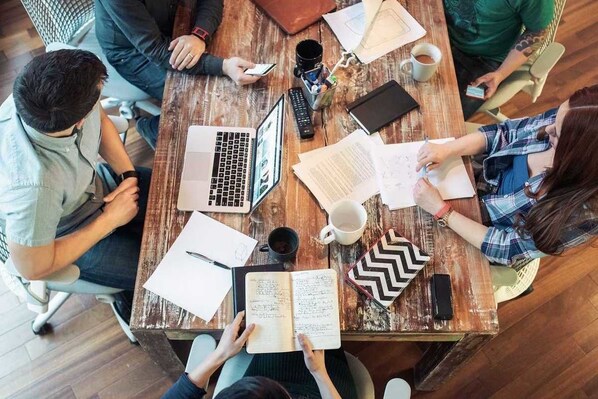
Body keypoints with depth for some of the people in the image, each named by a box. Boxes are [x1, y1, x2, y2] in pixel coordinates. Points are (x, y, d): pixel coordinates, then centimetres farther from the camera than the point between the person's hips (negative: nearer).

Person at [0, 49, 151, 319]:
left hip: (96, 182, 6)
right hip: (69, 238, -5)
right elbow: (34, 268, -28)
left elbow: (102, 121, -3)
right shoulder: (33, 186, -44)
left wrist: (128, 174, -14)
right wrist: (109, 220, -23)